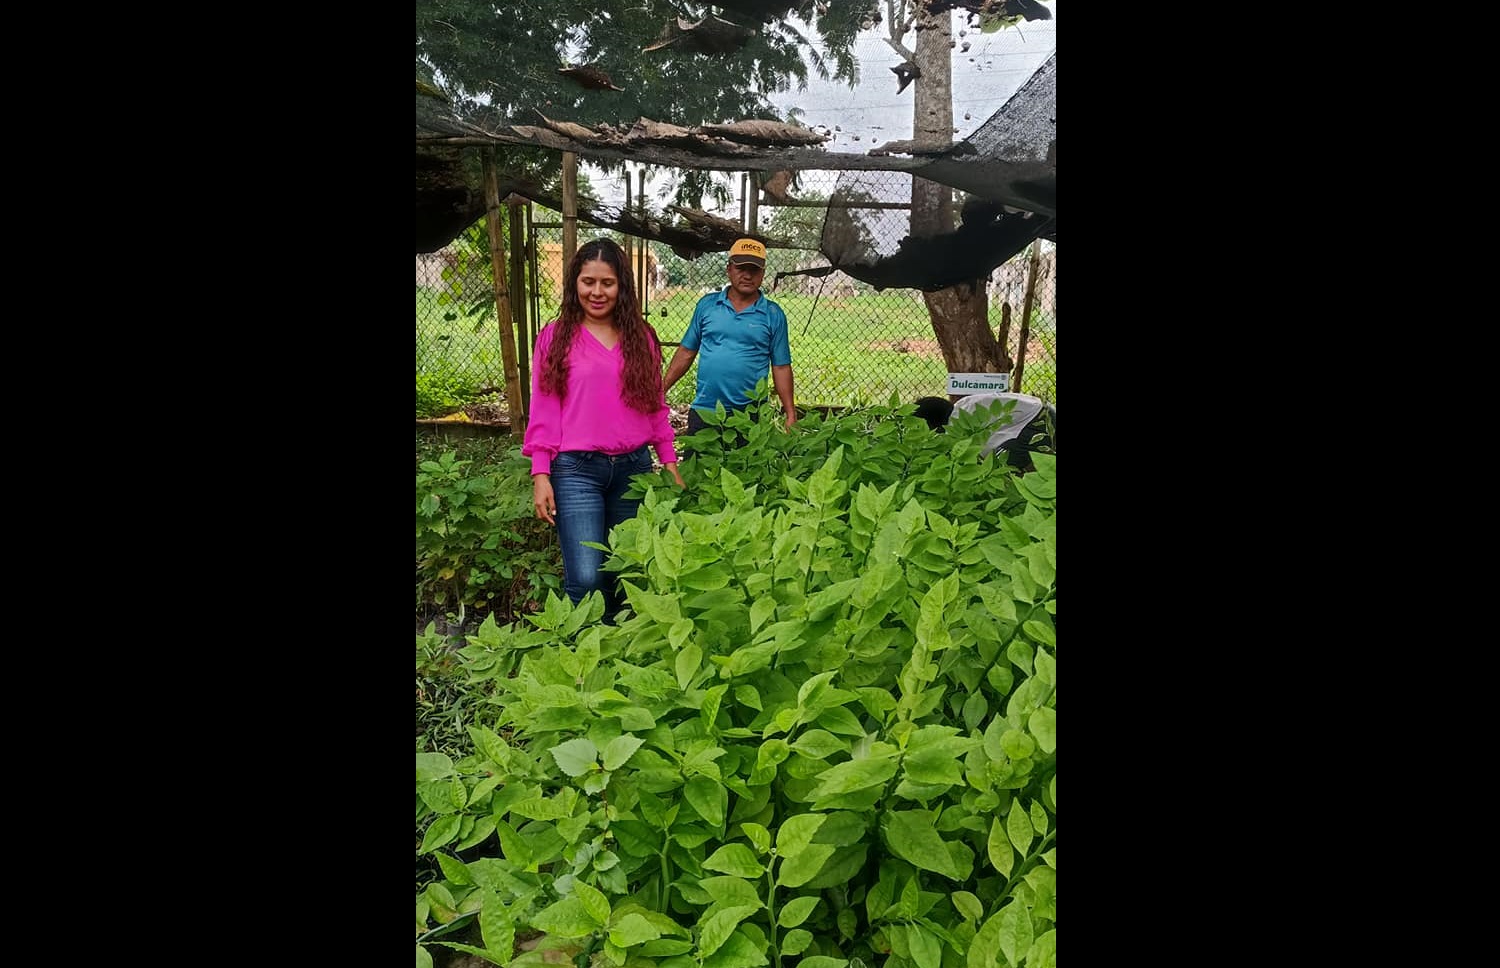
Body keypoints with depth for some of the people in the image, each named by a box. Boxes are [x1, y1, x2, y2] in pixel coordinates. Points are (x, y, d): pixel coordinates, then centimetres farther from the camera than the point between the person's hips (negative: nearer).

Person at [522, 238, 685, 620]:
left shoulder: (641, 337, 9)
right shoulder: (556, 336, 1)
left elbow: (656, 405, 13)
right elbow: (543, 410, 0)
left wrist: (669, 462, 10)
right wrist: (540, 475, -6)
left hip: (633, 467, 4)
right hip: (576, 469, -3)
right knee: (586, 578, -14)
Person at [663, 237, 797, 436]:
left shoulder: (773, 314, 1)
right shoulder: (707, 304, 5)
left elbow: (781, 367, 2)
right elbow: (686, 352, 9)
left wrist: (791, 415, -3)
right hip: (703, 412, 1)